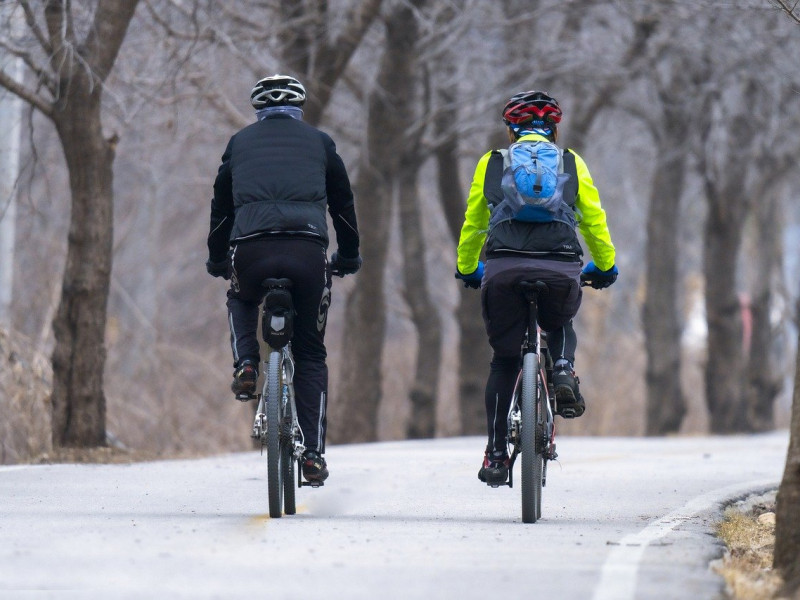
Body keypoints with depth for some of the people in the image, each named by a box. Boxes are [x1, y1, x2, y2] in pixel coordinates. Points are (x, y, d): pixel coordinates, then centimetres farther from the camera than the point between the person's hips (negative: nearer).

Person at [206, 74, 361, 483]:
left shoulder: (241, 142, 22)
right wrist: (348, 257, 39)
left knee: (241, 301, 36)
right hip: (307, 250, 0)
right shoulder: (319, 142, 21)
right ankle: (313, 454, 5)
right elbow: (343, 204, 26)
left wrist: (216, 259, 39)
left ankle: (246, 364, 8)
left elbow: (221, 205, 26)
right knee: (310, 354, 12)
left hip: (251, 249, 0)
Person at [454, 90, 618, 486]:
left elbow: (472, 224, 28)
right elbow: (594, 221, 24)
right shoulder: (571, 163, 20)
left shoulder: (491, 163, 21)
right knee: (560, 327, 33)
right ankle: (563, 373, 1)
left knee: (504, 360, 14)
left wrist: (467, 270, 44)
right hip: (560, 270, 0)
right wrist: (605, 267, 40)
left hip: (503, 270, 0)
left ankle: (496, 455, 8)